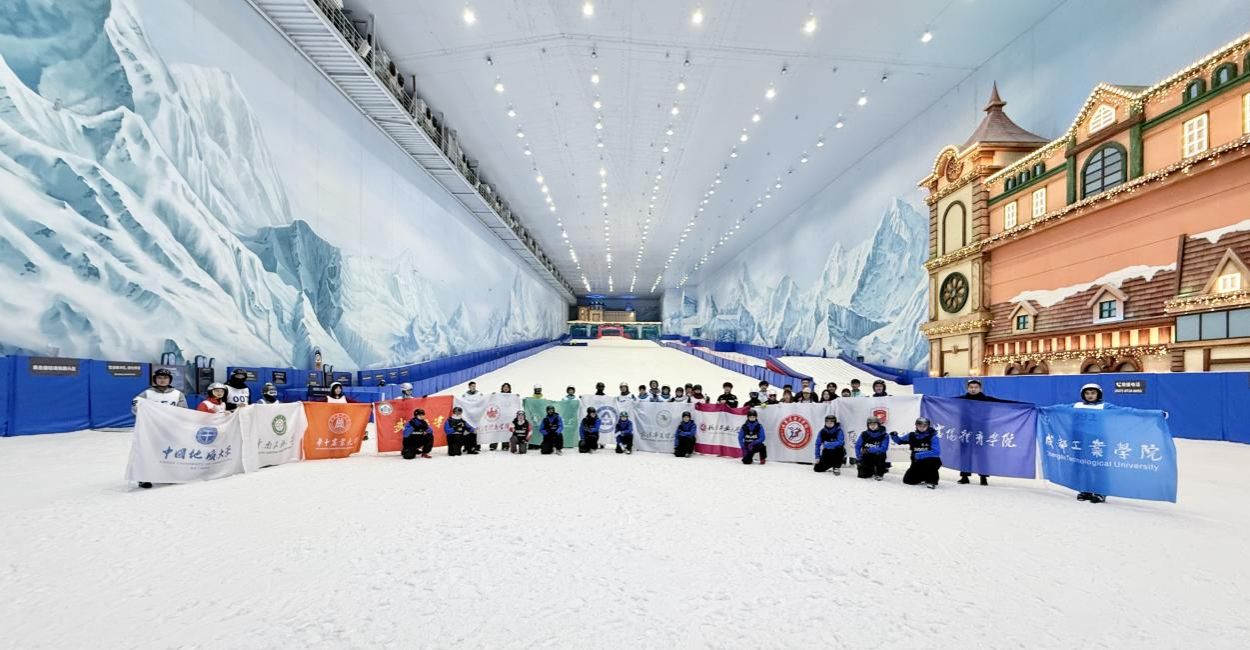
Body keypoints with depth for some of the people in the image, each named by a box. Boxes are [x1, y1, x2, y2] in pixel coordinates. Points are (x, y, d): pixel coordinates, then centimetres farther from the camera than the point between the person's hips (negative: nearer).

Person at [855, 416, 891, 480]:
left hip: (878, 457, -2)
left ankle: (879, 473, -10)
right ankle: (872, 472, 28)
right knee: (862, 475, -9)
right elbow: (857, 446, -1)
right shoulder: (864, 434, -4)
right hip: (867, 458, 2)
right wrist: (860, 458, -13)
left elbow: (883, 449, -22)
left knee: (879, 454, -36)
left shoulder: (884, 435, -12)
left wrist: (869, 450, -30)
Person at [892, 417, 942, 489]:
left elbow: (936, 452, -28)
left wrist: (919, 455, -32)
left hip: (931, 462, -4)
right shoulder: (912, 436, -3)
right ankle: (924, 477, 29)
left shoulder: (933, 436, -16)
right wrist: (894, 436, -12)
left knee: (931, 460, -39)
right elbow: (899, 441, 11)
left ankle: (932, 481, -13)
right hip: (918, 463, 4)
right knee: (907, 480, -1)